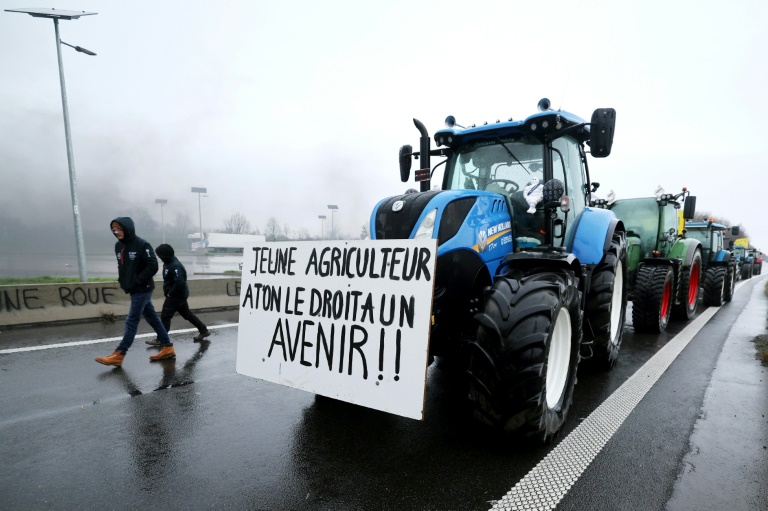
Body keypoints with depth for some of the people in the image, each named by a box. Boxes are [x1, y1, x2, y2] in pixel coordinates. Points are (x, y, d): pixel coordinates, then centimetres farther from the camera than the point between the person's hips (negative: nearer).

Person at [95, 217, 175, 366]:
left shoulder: (142, 245, -15)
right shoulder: (118, 246, 9)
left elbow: (153, 266, -19)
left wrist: (137, 281, -17)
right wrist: (123, 281, 7)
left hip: (142, 290, -8)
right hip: (134, 290, 8)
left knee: (131, 321, -4)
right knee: (152, 319, 11)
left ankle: (118, 355, 1)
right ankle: (168, 348, 17)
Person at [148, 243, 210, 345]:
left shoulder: (175, 266, -24)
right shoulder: (169, 262, 7)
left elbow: (180, 282, -30)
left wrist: (170, 293, -20)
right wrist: (168, 292, 7)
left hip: (176, 295, -10)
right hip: (179, 294, 10)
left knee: (165, 316, -4)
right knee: (187, 314, 16)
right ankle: (203, 331, 23)